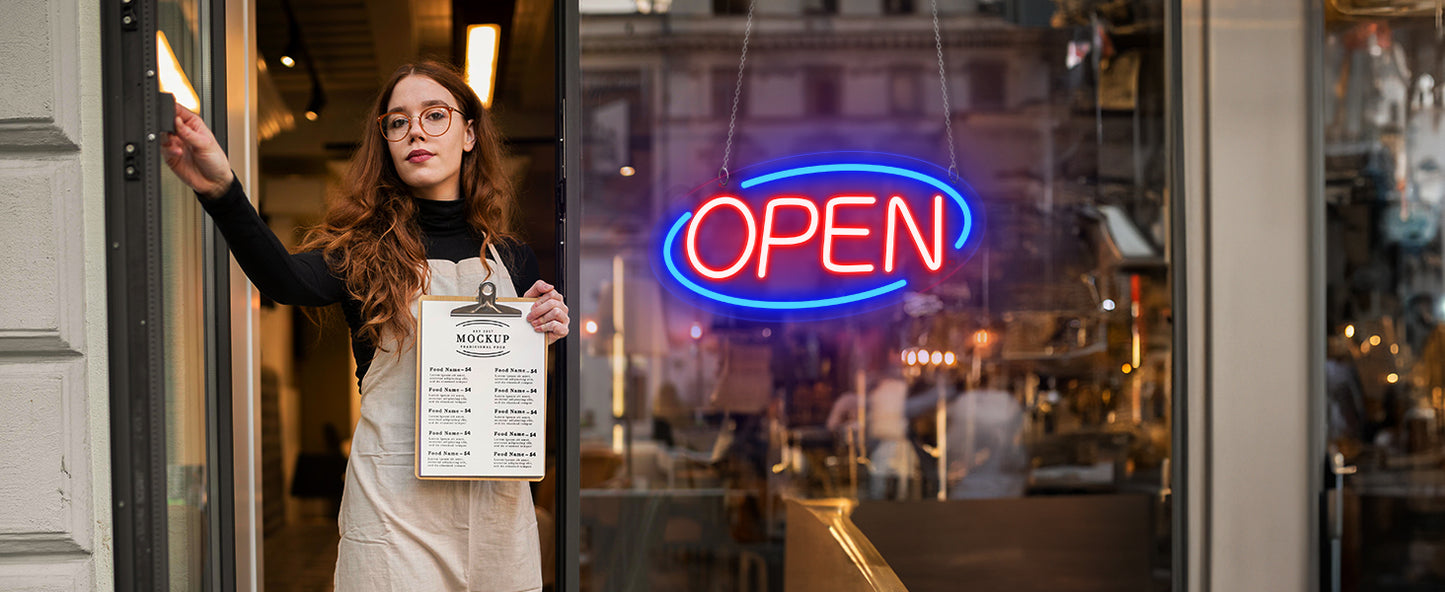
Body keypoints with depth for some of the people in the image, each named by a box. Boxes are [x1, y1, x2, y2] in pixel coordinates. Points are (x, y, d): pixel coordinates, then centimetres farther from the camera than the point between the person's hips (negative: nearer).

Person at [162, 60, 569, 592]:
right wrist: (220, 190, -43)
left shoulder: (510, 259, 8)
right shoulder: (366, 247, -2)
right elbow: (288, 282, -26)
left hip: (496, 494, 3)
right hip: (396, 499, -3)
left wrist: (547, 334, -7)